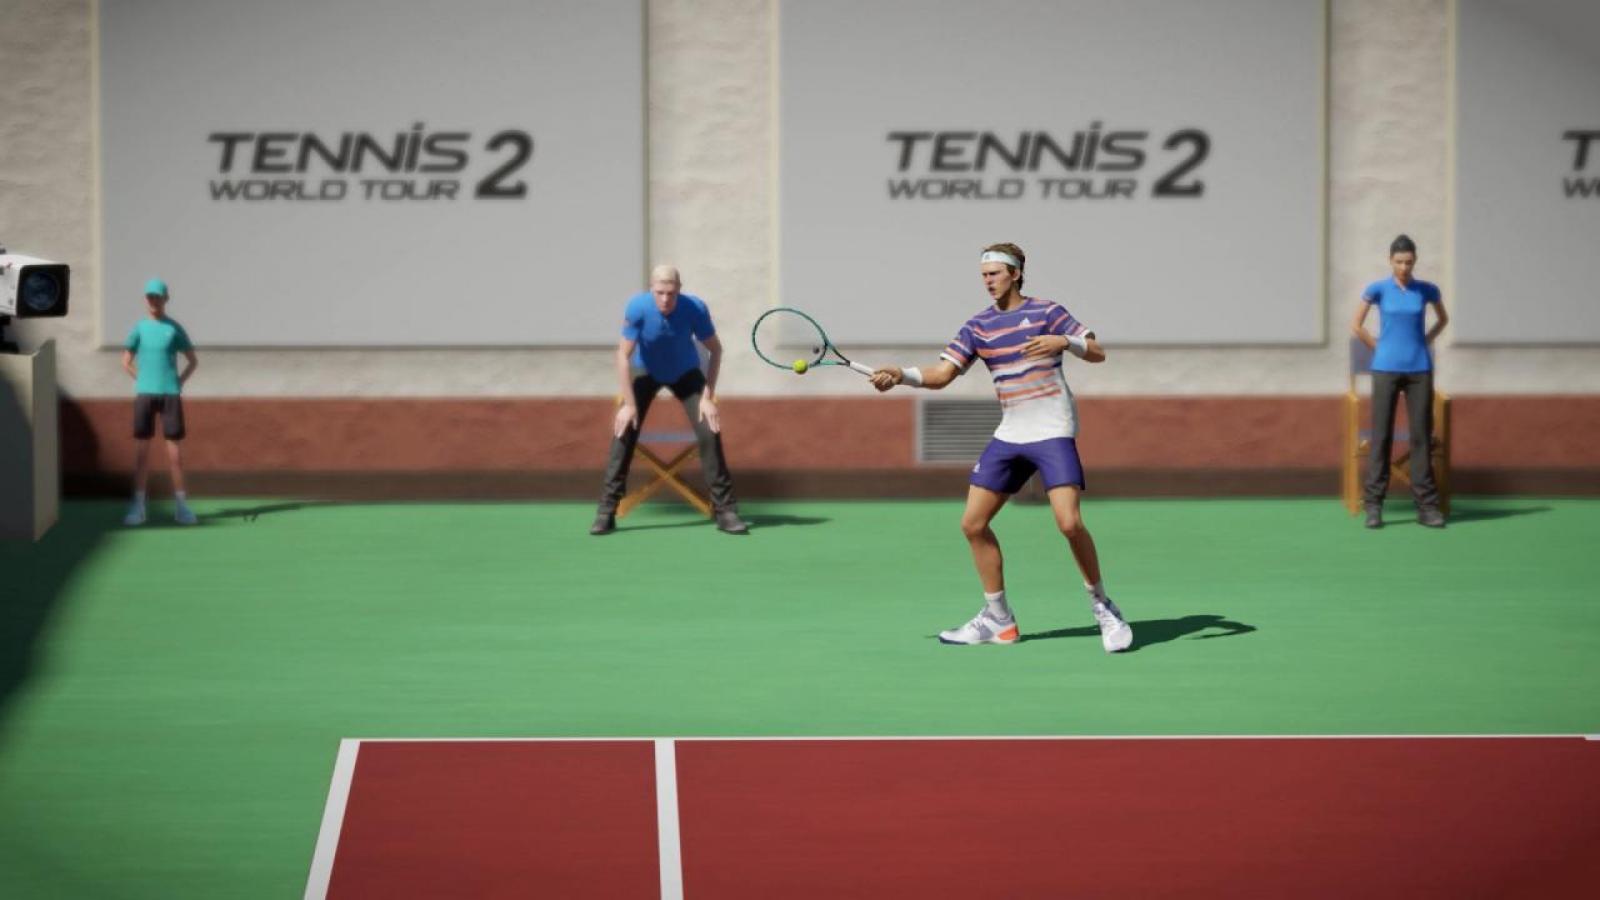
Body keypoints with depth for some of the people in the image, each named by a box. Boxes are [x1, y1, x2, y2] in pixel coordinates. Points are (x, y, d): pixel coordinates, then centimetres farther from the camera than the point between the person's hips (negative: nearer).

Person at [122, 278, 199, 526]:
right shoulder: (139, 328, 5)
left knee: (175, 448, 0)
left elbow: (193, 361, 10)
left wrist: (179, 384, 0)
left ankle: (181, 505, 4)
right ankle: (138, 506, 1)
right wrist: (143, 382, 2)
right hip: (144, 394, 1)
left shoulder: (174, 329, 4)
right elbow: (126, 362, 11)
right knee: (141, 448, -1)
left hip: (170, 394, 0)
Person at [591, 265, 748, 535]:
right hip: (645, 372, 0)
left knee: (710, 433, -13)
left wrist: (708, 397, -21)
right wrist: (629, 404, -28)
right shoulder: (637, 307, -31)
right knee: (624, 433, -13)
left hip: (686, 373, 0)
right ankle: (606, 512, -7)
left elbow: (715, 349, -16)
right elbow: (623, 355, -25)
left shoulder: (695, 308, -29)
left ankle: (725, 510, -4)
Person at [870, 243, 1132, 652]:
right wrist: (900, 375, -14)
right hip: (1009, 435, 6)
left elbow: (1098, 353, -6)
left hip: (1052, 433, -6)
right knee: (973, 523, 2)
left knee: (1069, 522, -21)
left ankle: (1103, 608, -1)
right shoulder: (978, 326, 8)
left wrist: (1064, 342, -25)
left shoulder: (1045, 312, -4)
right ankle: (998, 620, 14)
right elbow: (941, 374, 2)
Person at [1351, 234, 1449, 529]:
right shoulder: (1378, 289, -1)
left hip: (1419, 369, 1)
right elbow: (1356, 327, 6)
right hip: (1386, 369, -1)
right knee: (1381, 435, -1)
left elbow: (1443, 319, 22)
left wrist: (1424, 341, 11)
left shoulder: (1427, 290, 4)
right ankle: (1374, 505, 1)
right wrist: (1380, 348, 5)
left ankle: (1426, 505, 5)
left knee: (1421, 435, 2)